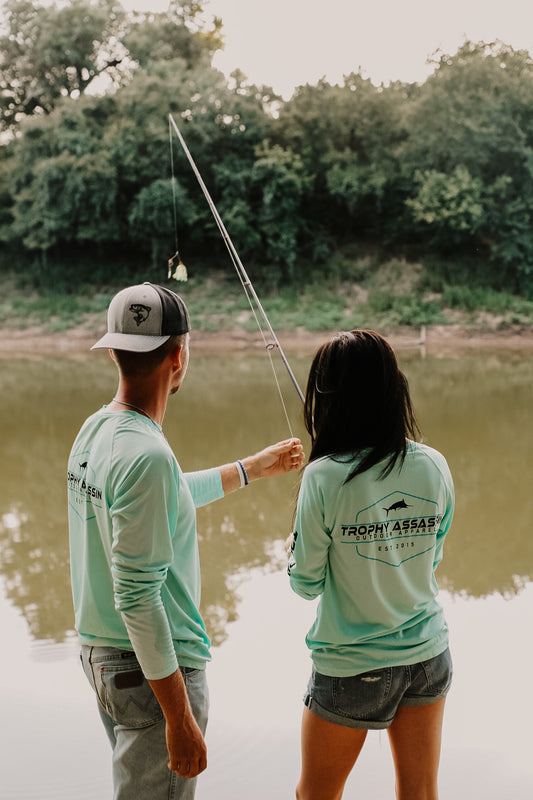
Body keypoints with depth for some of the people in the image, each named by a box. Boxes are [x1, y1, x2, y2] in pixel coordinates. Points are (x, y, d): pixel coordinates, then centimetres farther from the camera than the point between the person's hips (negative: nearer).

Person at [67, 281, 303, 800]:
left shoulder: (94, 429, 4)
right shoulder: (146, 455, -25)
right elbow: (138, 596, -27)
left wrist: (257, 466, 31)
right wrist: (180, 718, -22)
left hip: (98, 653, 9)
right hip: (150, 666, -9)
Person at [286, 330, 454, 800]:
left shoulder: (325, 478, -20)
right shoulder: (434, 467, -8)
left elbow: (307, 584, -10)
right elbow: (432, 557, 6)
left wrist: (293, 549, 9)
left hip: (351, 668, -4)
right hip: (429, 656, 4)